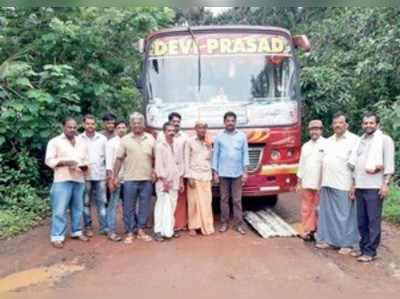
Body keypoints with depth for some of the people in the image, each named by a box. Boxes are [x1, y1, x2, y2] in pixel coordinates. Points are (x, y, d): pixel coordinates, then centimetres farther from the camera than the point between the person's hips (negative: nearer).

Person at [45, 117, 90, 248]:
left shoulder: (81, 143, 18)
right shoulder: (55, 141, 1)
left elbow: (86, 160, 21)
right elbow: (49, 160, -6)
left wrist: (84, 166, -2)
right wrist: (66, 162, -16)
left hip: (79, 180, 5)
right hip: (62, 180, -5)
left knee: (77, 208, 11)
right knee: (60, 209, -6)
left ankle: (77, 231, 23)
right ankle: (57, 236, 1)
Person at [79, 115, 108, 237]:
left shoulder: (102, 138, 5)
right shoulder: (79, 139, 2)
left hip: (100, 175, 1)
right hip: (85, 175, -1)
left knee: (101, 202, 2)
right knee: (86, 202, 6)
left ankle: (104, 227, 6)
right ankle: (88, 227, 16)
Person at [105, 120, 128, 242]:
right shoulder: (111, 142, -2)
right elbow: (109, 162, -7)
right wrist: (110, 179, -13)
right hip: (115, 178, -4)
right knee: (113, 205, -1)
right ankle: (111, 231, 3)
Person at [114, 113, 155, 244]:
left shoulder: (151, 139, 5)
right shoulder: (125, 140, 1)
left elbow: (155, 158, 9)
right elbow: (119, 159, 2)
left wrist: (155, 171, 0)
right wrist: (115, 177, -1)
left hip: (147, 179, 2)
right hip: (130, 179, -1)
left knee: (144, 207, 8)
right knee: (129, 207, 5)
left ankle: (140, 230, 22)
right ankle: (130, 232, 16)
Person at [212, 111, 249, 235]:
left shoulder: (242, 136, 3)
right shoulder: (219, 137, 3)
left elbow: (245, 154, 3)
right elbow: (215, 155, 4)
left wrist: (245, 172, -2)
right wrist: (215, 172, 0)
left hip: (237, 173, 0)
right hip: (223, 173, 0)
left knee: (237, 200, 3)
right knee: (224, 199, 6)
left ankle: (239, 224, 8)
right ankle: (224, 223, 14)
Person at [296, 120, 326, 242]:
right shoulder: (305, 146, 15)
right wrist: (299, 182, 14)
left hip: (321, 184, -5)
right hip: (306, 183, 5)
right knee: (306, 209, 5)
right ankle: (308, 231, 12)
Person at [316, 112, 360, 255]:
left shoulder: (354, 140, -4)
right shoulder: (329, 141, 17)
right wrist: (322, 181, 13)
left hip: (344, 185, -6)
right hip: (327, 184, 7)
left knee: (345, 214, -1)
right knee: (327, 213, 11)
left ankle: (348, 243, 8)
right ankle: (327, 239, 22)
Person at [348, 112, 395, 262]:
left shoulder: (385, 139, 0)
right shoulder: (360, 141, 17)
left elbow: (389, 164, -6)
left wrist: (386, 184, -13)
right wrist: (353, 183, 13)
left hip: (374, 187, -6)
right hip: (360, 187, 6)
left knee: (373, 220, -3)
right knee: (361, 220, 10)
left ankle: (370, 251, 2)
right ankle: (363, 248, 20)